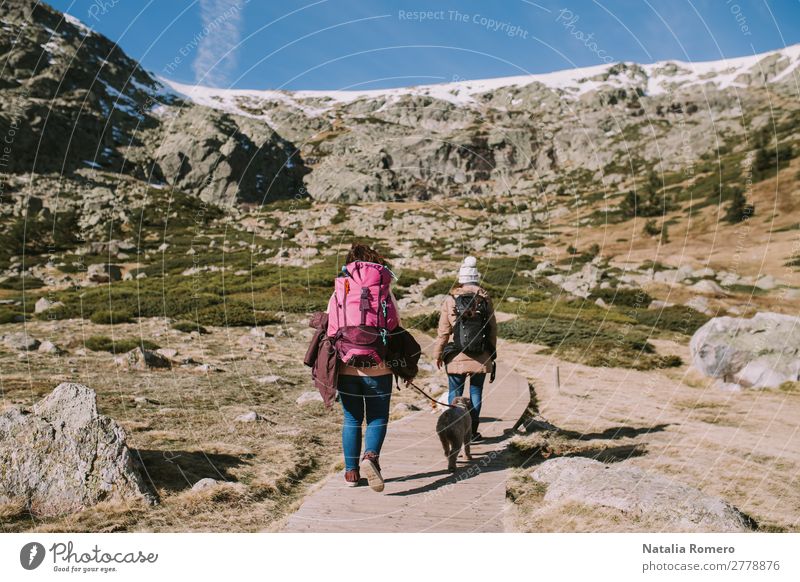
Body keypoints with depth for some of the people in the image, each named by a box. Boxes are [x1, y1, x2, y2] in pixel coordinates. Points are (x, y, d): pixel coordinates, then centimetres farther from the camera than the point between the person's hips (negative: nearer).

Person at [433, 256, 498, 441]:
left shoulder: (450, 300, -5)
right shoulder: (485, 299, 1)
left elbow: (443, 330, -2)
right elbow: (492, 328, 5)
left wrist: (438, 353, 8)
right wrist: (492, 353, 16)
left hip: (457, 357, -2)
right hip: (481, 357, 2)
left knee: (455, 392, 8)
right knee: (476, 391, 11)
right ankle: (472, 430, 13)